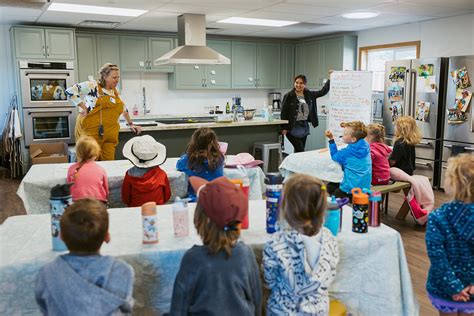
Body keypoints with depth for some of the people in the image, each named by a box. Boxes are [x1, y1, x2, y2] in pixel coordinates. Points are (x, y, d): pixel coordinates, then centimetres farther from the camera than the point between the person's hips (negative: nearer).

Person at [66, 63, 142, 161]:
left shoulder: (115, 92, 16)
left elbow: (123, 108, 29)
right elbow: (70, 91, -9)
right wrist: (83, 107, -12)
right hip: (90, 133, -6)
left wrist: (131, 124, 30)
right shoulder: (92, 86, -5)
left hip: (110, 136, 6)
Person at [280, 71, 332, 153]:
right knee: (300, 150, -11)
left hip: (304, 127, 5)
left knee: (299, 151, 9)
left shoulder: (309, 95, 7)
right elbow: (283, 112, -8)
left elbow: (323, 91, 13)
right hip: (293, 127, -5)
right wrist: (284, 128, -13)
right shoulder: (288, 96, -8)